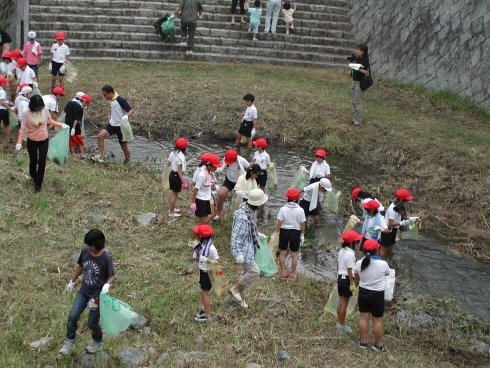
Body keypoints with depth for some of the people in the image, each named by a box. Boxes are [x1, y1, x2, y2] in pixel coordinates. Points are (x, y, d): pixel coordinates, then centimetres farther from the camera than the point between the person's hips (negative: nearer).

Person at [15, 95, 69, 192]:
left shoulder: (45, 110, -12)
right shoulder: (26, 113, -21)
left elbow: (50, 121, 6)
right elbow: (23, 128, -18)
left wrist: (62, 125, 1)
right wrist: (19, 142, -22)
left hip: (44, 141, 2)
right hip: (32, 141, -2)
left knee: (42, 163, 0)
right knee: (33, 161, 14)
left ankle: (38, 184, 13)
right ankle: (33, 177, 46)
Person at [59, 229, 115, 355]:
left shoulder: (106, 258, -24)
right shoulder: (85, 252, -10)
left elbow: (111, 276, -13)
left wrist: (107, 285, -33)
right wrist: (72, 281, 15)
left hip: (97, 294, -5)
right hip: (83, 291, 5)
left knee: (92, 323, 8)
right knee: (72, 316, 0)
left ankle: (97, 343, 36)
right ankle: (70, 341, 22)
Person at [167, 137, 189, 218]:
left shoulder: (172, 153, -1)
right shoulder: (181, 157, -25)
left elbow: (168, 164, 10)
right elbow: (179, 171, -25)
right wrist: (183, 181, -22)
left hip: (172, 174, 8)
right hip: (177, 176, -8)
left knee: (173, 192, 24)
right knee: (175, 194, 5)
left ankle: (171, 208, 39)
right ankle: (171, 212, 15)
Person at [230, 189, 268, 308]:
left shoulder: (251, 210, -2)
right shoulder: (243, 217, -30)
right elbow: (236, 236, -28)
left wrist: (257, 235, 25)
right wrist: (238, 253, -27)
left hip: (249, 246, 9)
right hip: (243, 248, -9)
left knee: (246, 272, 18)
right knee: (254, 271, -7)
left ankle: (240, 295, 34)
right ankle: (235, 289, 12)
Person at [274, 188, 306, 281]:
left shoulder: (283, 209, -15)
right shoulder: (300, 210, -12)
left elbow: (279, 223, -11)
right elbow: (302, 224, -5)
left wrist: (277, 233, 2)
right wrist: (302, 235, 8)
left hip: (284, 231, 0)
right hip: (295, 232, 1)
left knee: (282, 253, 15)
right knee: (294, 254, 13)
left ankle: (283, 273, 21)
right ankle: (293, 274, 20)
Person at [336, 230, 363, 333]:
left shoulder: (341, 251, 4)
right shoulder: (350, 254, -22)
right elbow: (350, 271, -21)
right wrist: (352, 284, -16)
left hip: (340, 278, 8)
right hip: (347, 279, -8)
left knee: (341, 301, 18)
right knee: (344, 303, 3)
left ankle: (339, 322, 27)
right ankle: (342, 325, 13)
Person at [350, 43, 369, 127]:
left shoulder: (365, 60, -14)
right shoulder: (358, 59, 12)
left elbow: (365, 71, -23)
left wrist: (358, 69, -33)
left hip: (360, 83, -9)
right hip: (354, 81, 9)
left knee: (357, 103, -7)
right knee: (354, 102, 13)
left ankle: (358, 121, -1)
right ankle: (354, 119, 21)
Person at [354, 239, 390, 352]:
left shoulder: (359, 263, -14)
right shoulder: (383, 264, -22)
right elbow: (387, 273, 1)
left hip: (363, 292, 3)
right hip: (377, 294, -3)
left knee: (363, 318, 16)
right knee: (377, 320, 10)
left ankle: (363, 342, 27)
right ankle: (378, 344, 22)